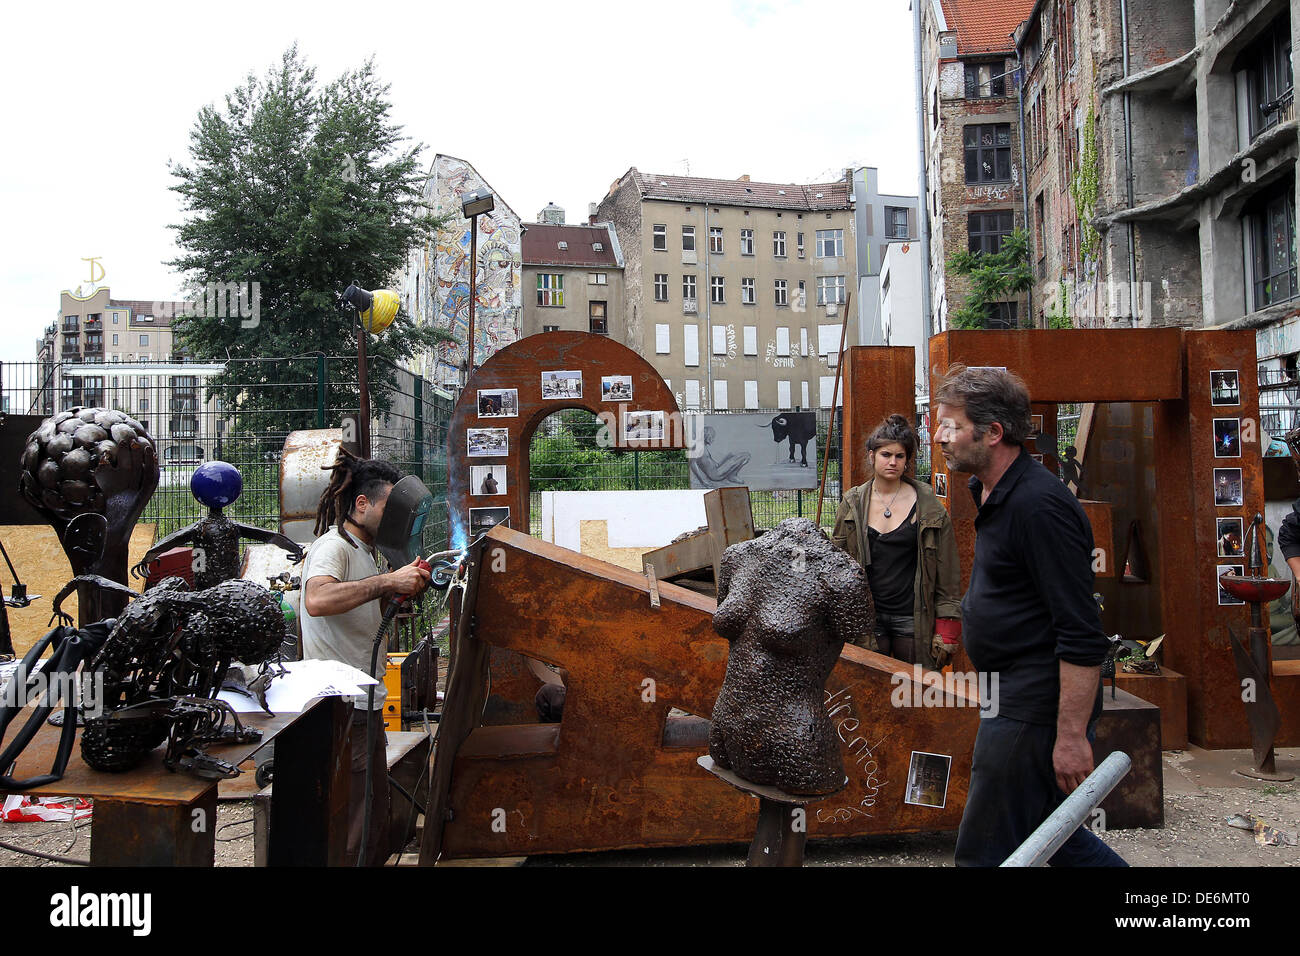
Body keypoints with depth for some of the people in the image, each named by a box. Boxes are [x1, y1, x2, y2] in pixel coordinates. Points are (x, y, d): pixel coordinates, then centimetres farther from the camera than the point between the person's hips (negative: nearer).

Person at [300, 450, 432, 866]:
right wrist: (389, 581, -30)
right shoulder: (332, 545, -13)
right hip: (341, 710, -10)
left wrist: (411, 585, 13)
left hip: (365, 703, 10)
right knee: (349, 832, -4)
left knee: (376, 823, 16)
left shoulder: (365, 549, 18)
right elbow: (317, 600, -34)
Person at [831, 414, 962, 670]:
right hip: (866, 617, 1)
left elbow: (947, 572, 1)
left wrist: (947, 628, -4)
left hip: (913, 619, -1)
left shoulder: (929, 506, 0)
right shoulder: (852, 504, 4)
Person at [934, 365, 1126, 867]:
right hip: (1014, 700, 10)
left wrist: (1072, 735, -23)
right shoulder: (992, 492, 10)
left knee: (985, 851, 2)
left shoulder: (1040, 505, -22)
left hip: (1033, 712, -10)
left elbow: (1083, 637, -24)